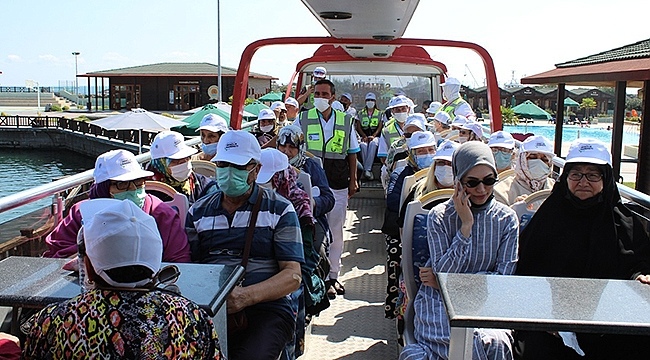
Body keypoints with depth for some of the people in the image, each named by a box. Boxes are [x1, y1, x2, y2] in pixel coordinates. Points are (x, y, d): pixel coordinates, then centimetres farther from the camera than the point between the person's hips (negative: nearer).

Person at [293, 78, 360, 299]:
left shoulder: (345, 121, 7)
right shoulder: (303, 120, 2)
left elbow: (352, 154, 13)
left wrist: (352, 181, 10)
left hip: (338, 184, 2)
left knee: (336, 230, 8)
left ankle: (333, 275, 21)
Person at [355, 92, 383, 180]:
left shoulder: (379, 113, 16)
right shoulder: (360, 113, 17)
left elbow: (380, 127, 5)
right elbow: (358, 127, 7)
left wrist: (373, 136, -13)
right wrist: (364, 136, -11)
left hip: (375, 136, -1)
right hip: (363, 136, 1)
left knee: (373, 144, -38)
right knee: (363, 145, -36)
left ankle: (367, 169, -40)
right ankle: (368, 170, -34)